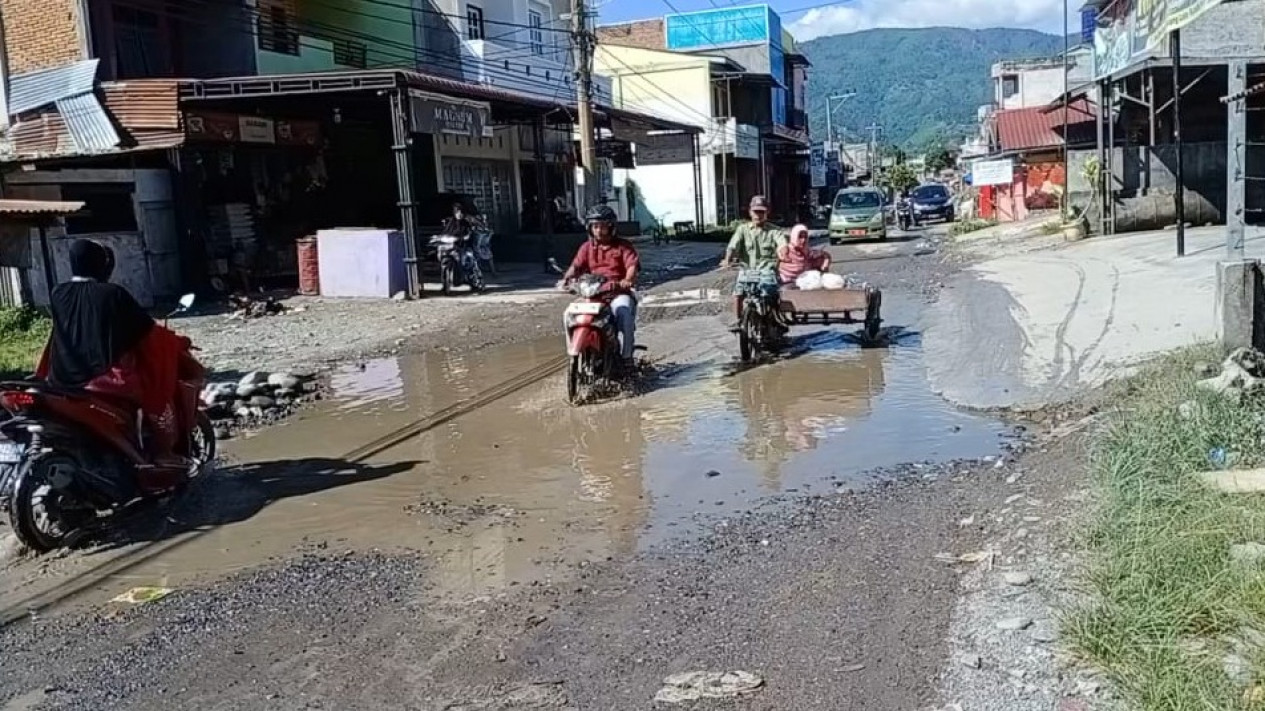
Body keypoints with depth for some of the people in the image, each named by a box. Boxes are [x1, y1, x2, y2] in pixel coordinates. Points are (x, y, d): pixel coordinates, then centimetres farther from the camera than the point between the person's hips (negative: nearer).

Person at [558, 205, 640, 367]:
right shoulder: (587, 247, 15)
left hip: (619, 292, -3)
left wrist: (628, 280, -31)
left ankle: (626, 356, -24)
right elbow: (576, 265, 3)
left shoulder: (623, 246, 5)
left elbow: (633, 266, -9)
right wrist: (566, 279, -19)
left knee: (624, 312, -34)